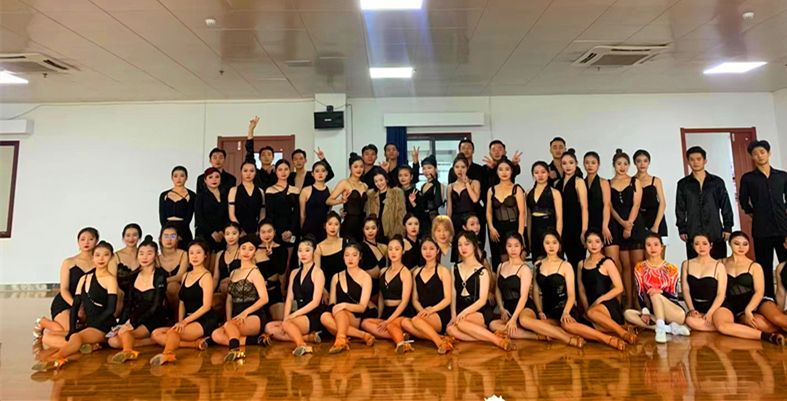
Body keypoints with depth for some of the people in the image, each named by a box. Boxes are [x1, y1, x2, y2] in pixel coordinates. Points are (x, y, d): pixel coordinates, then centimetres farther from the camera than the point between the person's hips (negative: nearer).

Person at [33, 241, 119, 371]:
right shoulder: (84, 278, 15)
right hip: (88, 326, 8)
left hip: (104, 327, -8)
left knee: (77, 337, -34)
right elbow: (75, 306, 10)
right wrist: (72, 330, -3)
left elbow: (110, 309, -12)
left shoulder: (110, 279, -4)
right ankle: (88, 345, -20)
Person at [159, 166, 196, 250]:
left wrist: (178, 234, -15)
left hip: (183, 234, -2)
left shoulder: (191, 196, 3)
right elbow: (162, 218, 4)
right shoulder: (164, 195, 12)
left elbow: (188, 218, -4)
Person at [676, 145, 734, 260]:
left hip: (716, 234, 1)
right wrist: (682, 230, 1)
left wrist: (728, 227, 2)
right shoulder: (683, 184, 6)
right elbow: (680, 209, 7)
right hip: (693, 235, -1)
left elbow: (726, 206, 9)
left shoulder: (717, 182, 8)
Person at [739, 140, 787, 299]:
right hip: (761, 229, -1)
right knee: (765, 268, 4)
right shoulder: (747, 178, 3)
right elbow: (743, 201, 13)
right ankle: (769, 300, 11)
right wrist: (753, 213, 7)